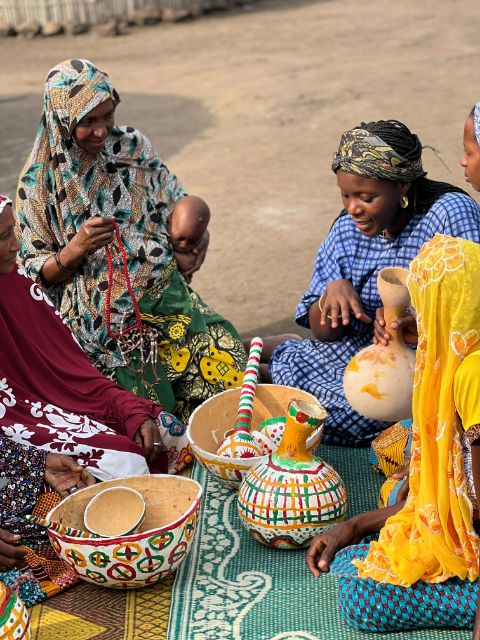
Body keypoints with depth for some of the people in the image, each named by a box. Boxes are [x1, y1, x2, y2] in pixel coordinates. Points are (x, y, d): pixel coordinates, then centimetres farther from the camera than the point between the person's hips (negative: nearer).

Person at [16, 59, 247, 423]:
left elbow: (177, 202, 16)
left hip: (164, 293, 4)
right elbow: (37, 273, 0)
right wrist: (76, 249, -20)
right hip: (103, 317, -3)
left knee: (225, 354, -15)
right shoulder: (41, 182, -5)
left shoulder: (133, 146, 3)